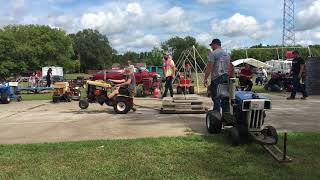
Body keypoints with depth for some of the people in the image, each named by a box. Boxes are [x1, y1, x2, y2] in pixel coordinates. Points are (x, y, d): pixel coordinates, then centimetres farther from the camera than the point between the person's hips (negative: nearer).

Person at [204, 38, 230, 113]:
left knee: (216, 98, -6)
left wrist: (205, 78, -8)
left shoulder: (213, 53, -6)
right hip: (226, 78, 7)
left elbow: (209, 67, -12)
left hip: (216, 78, -7)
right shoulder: (227, 54, 17)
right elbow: (229, 68, 19)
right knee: (225, 98, 10)